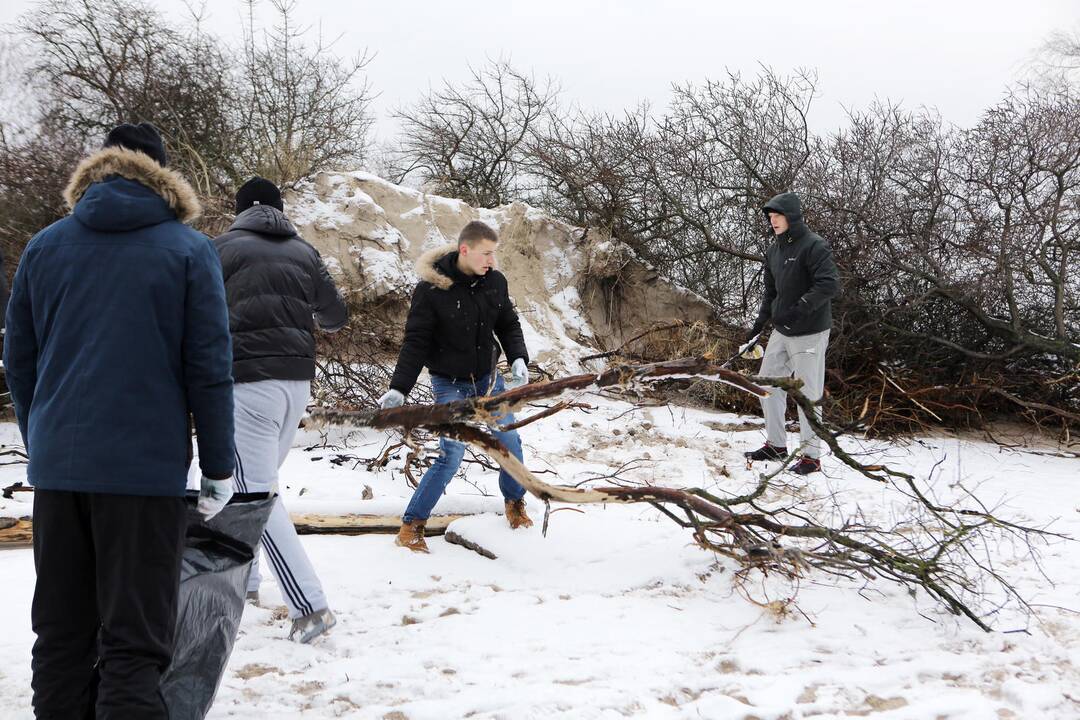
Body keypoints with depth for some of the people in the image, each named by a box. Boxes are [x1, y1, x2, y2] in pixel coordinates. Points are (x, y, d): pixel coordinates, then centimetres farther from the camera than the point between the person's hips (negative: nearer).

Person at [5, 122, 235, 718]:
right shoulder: (189, 249, -1)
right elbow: (208, 367, -5)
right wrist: (218, 466, 2)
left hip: (56, 468, 4)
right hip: (148, 468, -4)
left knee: (61, 636, 13)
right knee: (133, 644, -1)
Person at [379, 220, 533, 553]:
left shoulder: (495, 281, -7)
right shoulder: (430, 289, -21)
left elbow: (509, 325, 5)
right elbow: (416, 342, -19)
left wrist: (518, 359, -12)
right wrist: (398, 389, -25)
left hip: (487, 377, 5)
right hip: (450, 383, -5)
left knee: (510, 441, 9)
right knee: (452, 454, -12)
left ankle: (515, 503, 37)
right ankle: (411, 526, 1)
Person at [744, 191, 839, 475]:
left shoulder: (814, 246, -15)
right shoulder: (774, 249, 10)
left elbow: (829, 285, -24)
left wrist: (798, 310, -29)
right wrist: (759, 324, 14)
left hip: (809, 333, -8)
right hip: (781, 331, 8)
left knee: (808, 393, -3)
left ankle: (811, 455, 6)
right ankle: (776, 444, 26)